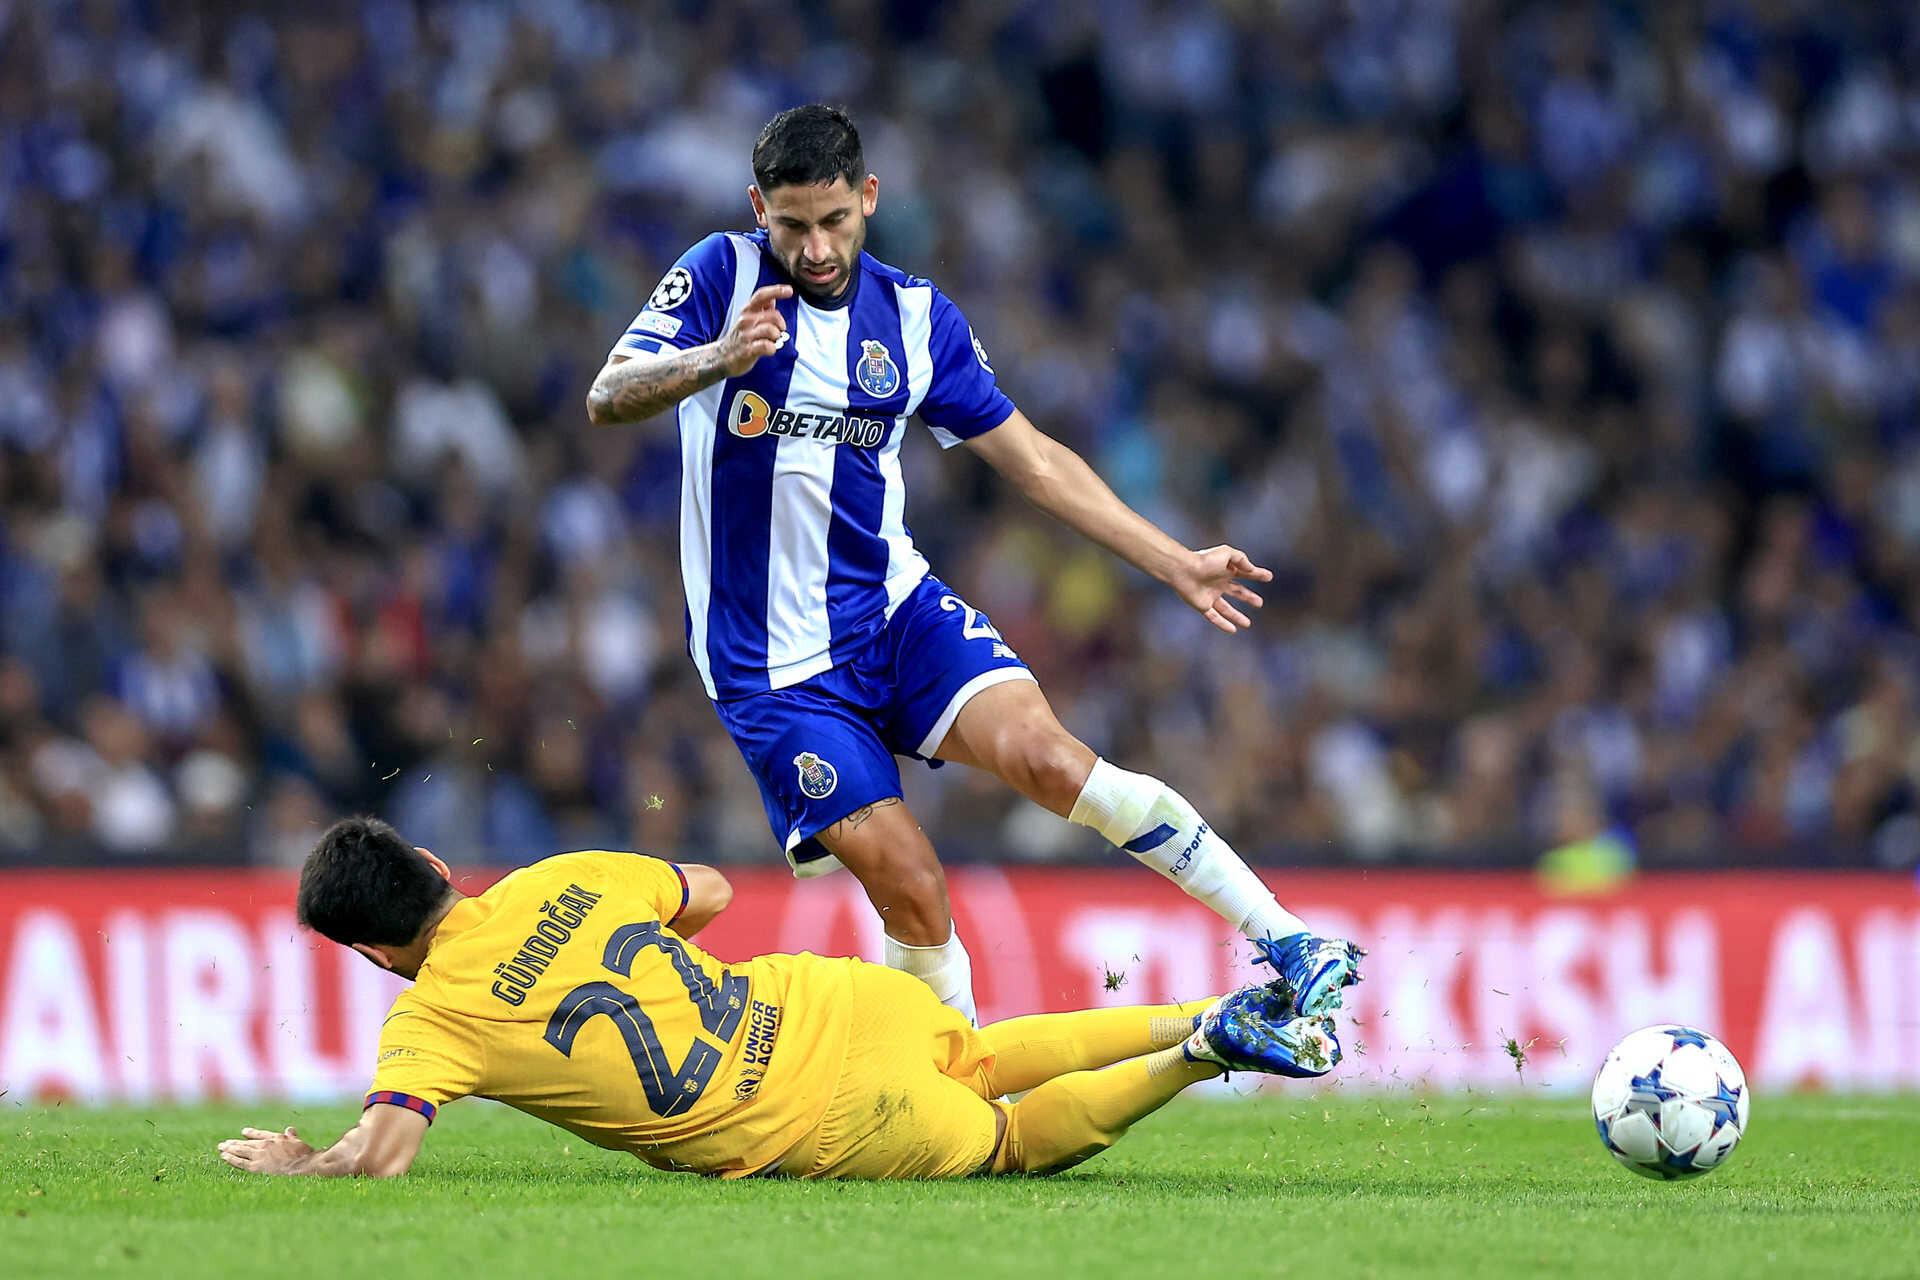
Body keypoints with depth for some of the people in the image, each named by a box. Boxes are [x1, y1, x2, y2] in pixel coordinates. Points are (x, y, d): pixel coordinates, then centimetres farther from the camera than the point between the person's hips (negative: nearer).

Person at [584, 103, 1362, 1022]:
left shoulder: (918, 319, 4)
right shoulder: (723, 275, -6)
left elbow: (1034, 461, 12)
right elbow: (607, 398, -17)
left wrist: (1176, 564, 8)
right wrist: (719, 359, -37)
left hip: (896, 607, 2)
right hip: (770, 661, -2)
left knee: (1047, 757, -23)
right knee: (909, 889, -14)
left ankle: (1286, 944, -22)